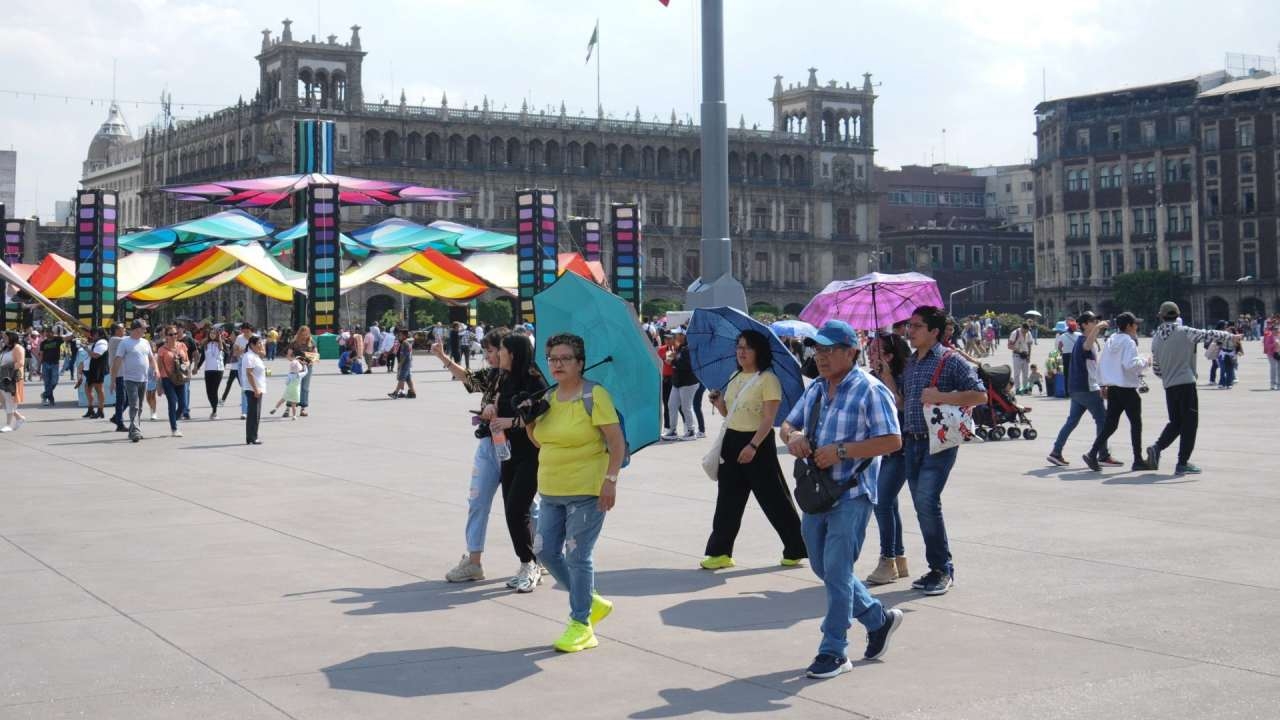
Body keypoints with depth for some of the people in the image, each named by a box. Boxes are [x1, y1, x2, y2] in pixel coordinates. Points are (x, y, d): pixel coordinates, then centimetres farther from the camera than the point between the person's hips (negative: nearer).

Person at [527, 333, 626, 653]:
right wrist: (529, 423, 2)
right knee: (546, 551, 8)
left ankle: (581, 624, 8)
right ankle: (592, 602, 26)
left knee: (578, 556, -4)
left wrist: (611, 479, -19)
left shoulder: (595, 395, -10)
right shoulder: (548, 398, 11)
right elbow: (540, 441, 21)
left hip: (587, 490, -8)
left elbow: (617, 440, -12)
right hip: (551, 490, 8)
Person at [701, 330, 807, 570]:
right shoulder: (735, 378, 14)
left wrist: (753, 446, -25)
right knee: (728, 498, 8)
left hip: (757, 443, -7)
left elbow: (769, 418, -17)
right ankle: (719, 552, 13)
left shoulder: (768, 379, -10)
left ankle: (795, 550, 11)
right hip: (732, 441, 7)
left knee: (773, 499, -1)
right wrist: (718, 403, 1)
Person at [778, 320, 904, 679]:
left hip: (852, 495, -8)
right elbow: (789, 423, 21)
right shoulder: (815, 389, 12)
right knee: (822, 567, 15)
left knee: (836, 571, -7)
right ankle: (878, 619, 33)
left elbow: (892, 440, -17)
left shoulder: (870, 391, -11)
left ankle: (834, 651, 2)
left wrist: (841, 451, -22)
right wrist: (793, 437, -4)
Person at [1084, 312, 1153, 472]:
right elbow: (1130, 364, -25)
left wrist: (1103, 384, 22)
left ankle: (1092, 454, -6)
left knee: (1110, 424, 8)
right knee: (1136, 423, 4)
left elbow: (1101, 363, 16)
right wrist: (1144, 362, -8)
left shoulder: (1110, 341, 12)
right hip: (1127, 389, -7)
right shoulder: (1128, 342, -13)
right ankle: (1138, 460, 9)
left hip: (1112, 388, 8)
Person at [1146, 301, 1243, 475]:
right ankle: (1182, 463, 1)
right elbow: (1209, 335, -4)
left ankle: (1156, 447, -3)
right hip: (1186, 383, -5)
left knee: (1175, 422, 18)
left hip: (1169, 386, 5)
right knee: (1189, 423, 3)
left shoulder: (1156, 338, 7)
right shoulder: (1184, 332, -8)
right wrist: (1231, 338, 10)